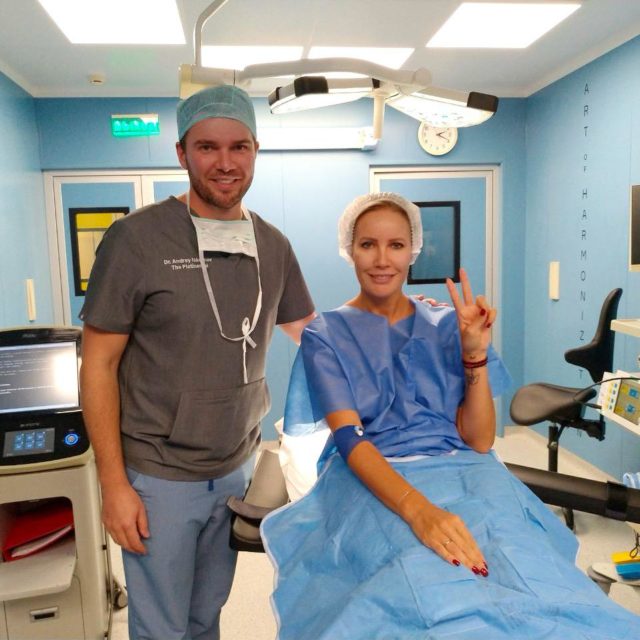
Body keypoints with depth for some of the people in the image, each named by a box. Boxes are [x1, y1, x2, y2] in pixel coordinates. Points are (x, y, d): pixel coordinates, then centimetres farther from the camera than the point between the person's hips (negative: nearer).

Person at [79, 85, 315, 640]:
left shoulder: (273, 245, 1)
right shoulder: (137, 238, -13)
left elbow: (309, 333, 15)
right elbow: (98, 365, -10)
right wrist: (114, 483, -12)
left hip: (238, 468, 4)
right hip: (158, 477, -4)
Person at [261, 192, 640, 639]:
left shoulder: (446, 328, 12)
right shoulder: (326, 335, 4)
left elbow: (479, 441, 6)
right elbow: (349, 438, -10)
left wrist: (475, 354, -8)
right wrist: (417, 507, -27)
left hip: (464, 474, 3)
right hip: (374, 483, -2)